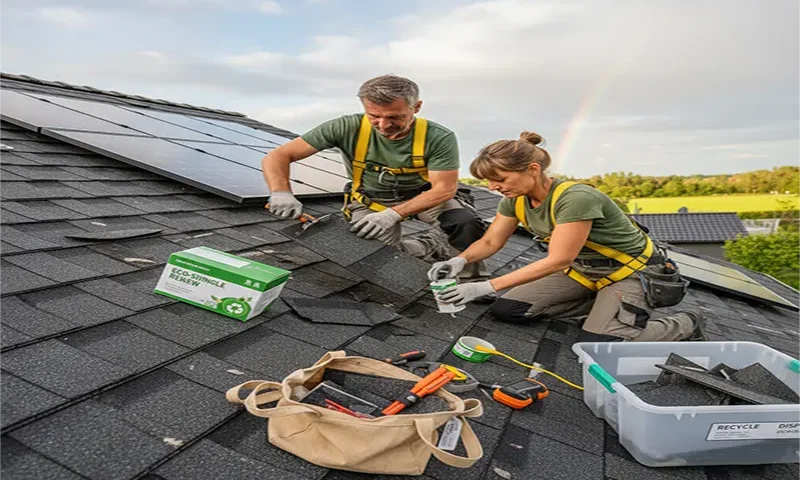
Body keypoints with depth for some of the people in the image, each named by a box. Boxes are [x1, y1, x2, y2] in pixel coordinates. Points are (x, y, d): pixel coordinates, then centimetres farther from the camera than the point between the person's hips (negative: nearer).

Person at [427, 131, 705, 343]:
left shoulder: (576, 199, -33)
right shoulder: (516, 199, -10)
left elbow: (557, 261, -35)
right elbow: (490, 242, -3)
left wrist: (488, 287, -39)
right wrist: (460, 260, -26)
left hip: (630, 273, -7)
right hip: (582, 272, 7)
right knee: (504, 311, -1)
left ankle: (685, 323, 6)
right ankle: (602, 305, 11)